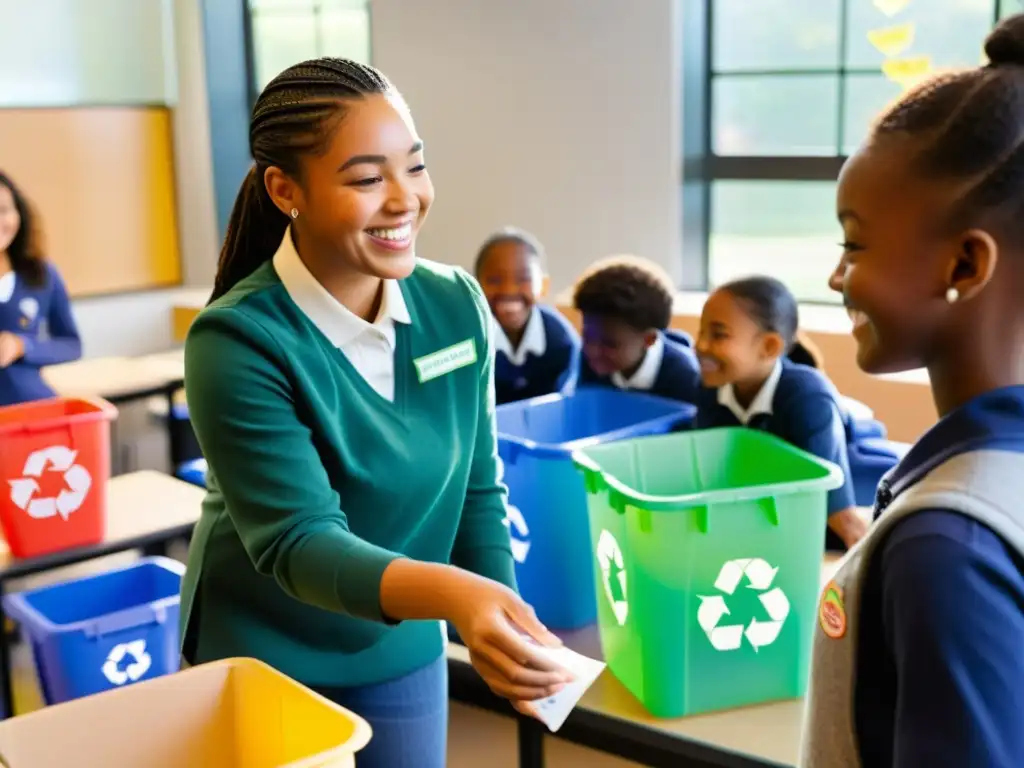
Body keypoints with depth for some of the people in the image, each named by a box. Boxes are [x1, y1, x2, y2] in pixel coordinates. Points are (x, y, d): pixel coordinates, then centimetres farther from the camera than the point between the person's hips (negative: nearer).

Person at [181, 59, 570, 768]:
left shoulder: (456, 305, -9)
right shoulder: (236, 343, -23)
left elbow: (476, 491, -1)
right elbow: (297, 541, -28)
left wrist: (500, 631, -10)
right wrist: (455, 595, -43)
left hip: (404, 656, 4)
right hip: (261, 665, -4)